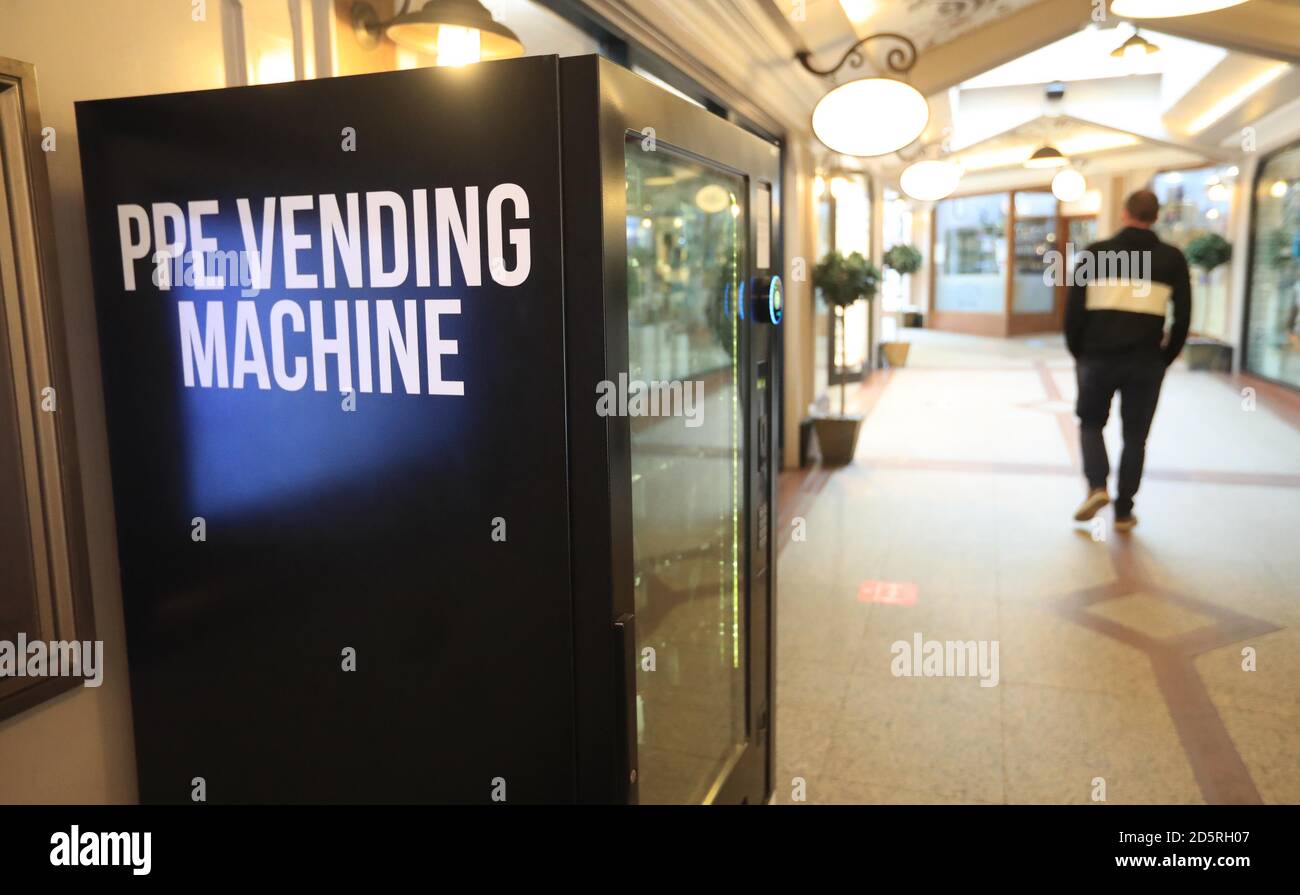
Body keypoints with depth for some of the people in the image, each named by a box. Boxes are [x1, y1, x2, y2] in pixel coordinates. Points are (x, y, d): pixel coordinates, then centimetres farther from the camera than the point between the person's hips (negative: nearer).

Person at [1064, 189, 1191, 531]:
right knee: (1135, 436, 12)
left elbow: (1074, 310, -1)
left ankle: (1097, 486, -3)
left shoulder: (1094, 253, 1)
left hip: (1098, 357, -1)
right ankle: (1123, 512, 14)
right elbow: (1183, 317, 3)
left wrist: (1078, 353, 9)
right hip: (1146, 362, 1)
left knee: (1090, 422, 19)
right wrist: (1165, 358, 13)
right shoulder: (1172, 259, 4)